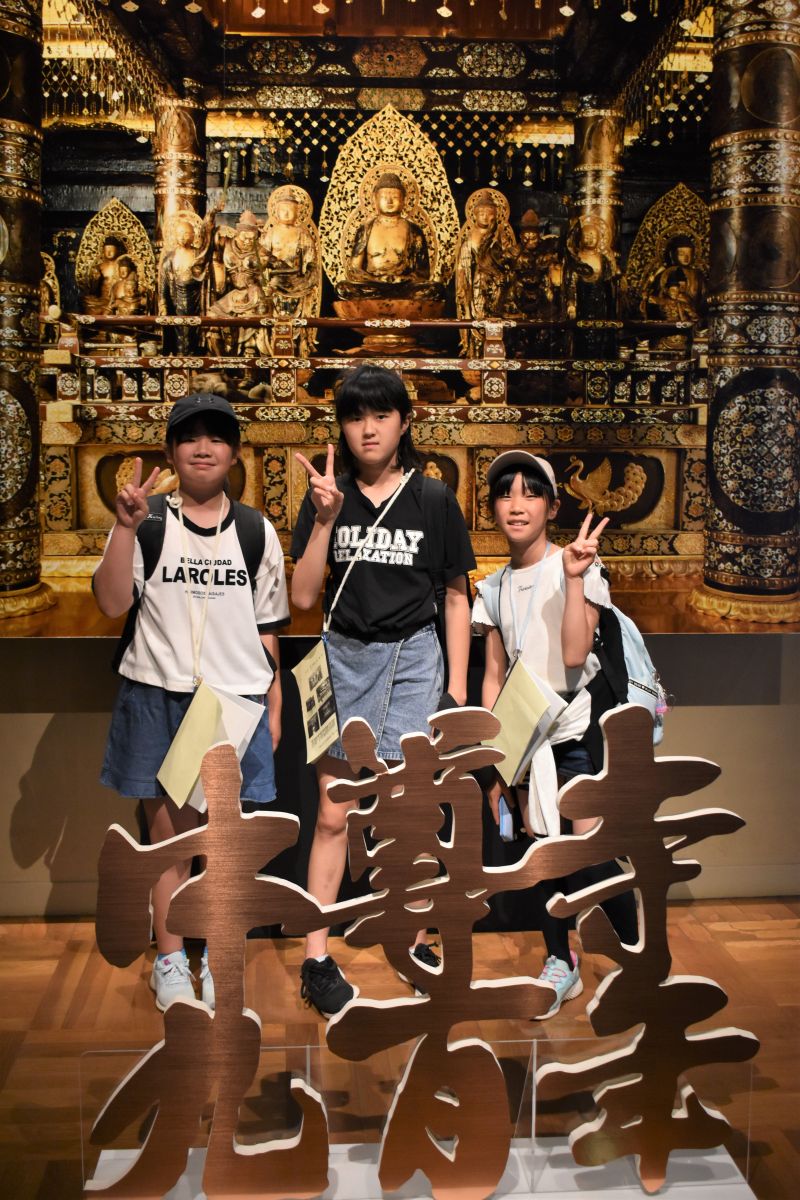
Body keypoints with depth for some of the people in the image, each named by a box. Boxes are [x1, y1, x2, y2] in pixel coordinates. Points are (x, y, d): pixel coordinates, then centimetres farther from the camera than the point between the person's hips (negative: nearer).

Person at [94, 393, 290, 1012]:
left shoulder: (257, 532, 7)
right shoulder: (147, 523, 1)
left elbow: (268, 629, 10)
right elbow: (113, 603, -10)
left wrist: (274, 706, 8)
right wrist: (126, 527, -19)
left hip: (237, 699, 1)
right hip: (158, 697, -1)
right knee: (169, 831, 6)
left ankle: (217, 955, 25)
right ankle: (170, 959, 23)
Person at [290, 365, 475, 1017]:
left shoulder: (434, 499, 0)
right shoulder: (327, 498, 3)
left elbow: (456, 596, 6)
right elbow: (303, 596, -2)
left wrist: (458, 685, 3)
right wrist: (326, 519, -13)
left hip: (414, 658, -1)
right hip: (344, 657, 1)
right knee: (333, 817, 3)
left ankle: (416, 944, 22)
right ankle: (317, 959, 12)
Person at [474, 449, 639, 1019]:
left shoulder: (576, 567, -8)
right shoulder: (495, 588, 7)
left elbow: (574, 654, -21)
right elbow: (494, 677, 10)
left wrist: (574, 577, -26)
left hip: (578, 730, -5)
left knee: (588, 855, -8)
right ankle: (561, 963, 25)